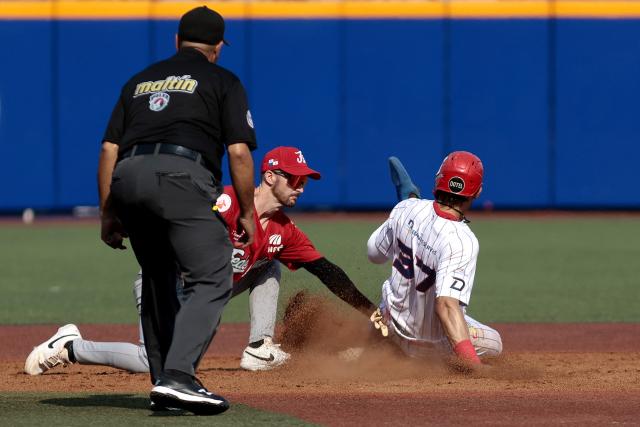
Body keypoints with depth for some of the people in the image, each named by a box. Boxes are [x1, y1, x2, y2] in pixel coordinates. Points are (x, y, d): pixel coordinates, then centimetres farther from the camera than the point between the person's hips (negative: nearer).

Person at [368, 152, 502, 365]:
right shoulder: (462, 241, -37)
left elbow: (374, 253, 1)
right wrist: (473, 364, -55)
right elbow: (446, 304, -47)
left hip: (393, 316, 6)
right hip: (429, 337, -6)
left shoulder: (407, 209, -19)